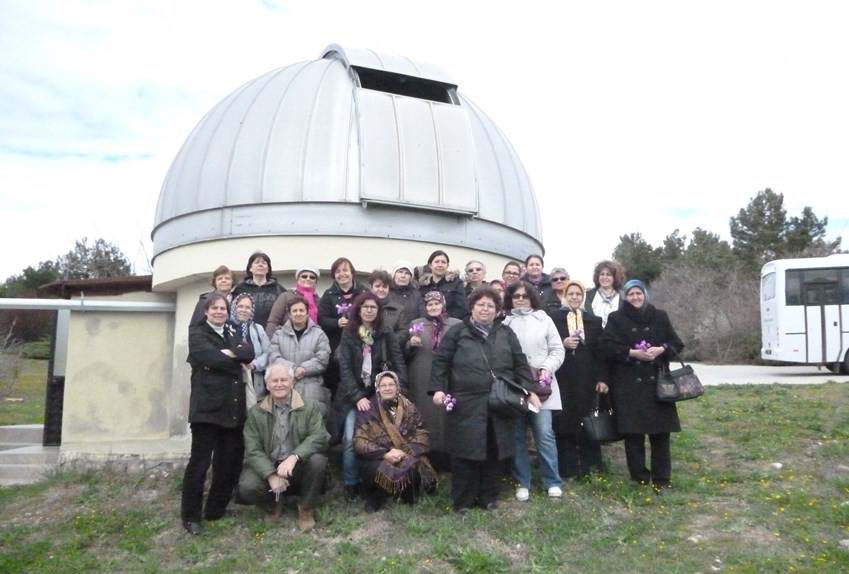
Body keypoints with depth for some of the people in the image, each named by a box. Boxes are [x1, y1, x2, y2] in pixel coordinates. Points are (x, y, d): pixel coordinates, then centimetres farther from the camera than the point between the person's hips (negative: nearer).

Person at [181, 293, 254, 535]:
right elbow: (211, 357, -16)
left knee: (230, 461, 9)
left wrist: (229, 353, -11)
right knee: (200, 461, -3)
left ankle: (216, 509, 24)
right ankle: (190, 516, 9)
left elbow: (249, 352, 2)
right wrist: (237, 361, -4)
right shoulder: (197, 333, 2)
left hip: (233, 407, 6)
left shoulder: (233, 333, 20)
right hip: (207, 406, -6)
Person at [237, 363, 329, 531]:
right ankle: (273, 504, 9)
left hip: (300, 467, -1)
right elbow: (253, 450, -5)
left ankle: (306, 508, -5)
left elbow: (318, 437, -14)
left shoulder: (310, 407, -1)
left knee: (317, 460, -31)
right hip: (267, 468, 1)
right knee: (246, 488, -27)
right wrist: (271, 475, -22)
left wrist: (294, 457, -31)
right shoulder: (255, 412, 3)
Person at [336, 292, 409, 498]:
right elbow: (345, 369, -6)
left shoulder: (387, 336, 2)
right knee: (351, 439, -10)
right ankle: (351, 484, 4)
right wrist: (357, 397, -17)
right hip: (353, 396, 0)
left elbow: (399, 365, -3)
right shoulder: (348, 335, 1)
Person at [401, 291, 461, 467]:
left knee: (445, 415, 0)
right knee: (425, 415, 2)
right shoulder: (415, 324, 9)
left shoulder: (457, 325, 5)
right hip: (422, 381, 1)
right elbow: (404, 353, 11)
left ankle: (444, 455, 12)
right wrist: (411, 344, -8)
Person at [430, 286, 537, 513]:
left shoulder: (506, 334, 13)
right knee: (465, 452, 1)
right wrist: (438, 389, -10)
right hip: (466, 404, -3)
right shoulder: (457, 332, 5)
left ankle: (488, 497, 24)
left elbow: (520, 364, 11)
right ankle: (462, 500, 15)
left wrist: (530, 391, 2)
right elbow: (441, 362, 1)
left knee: (493, 451, 8)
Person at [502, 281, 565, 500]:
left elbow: (557, 350, 6)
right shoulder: (504, 322, 3)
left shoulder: (543, 319, 7)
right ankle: (523, 483, 17)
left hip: (541, 385, 0)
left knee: (544, 434, -3)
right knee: (517, 435, 6)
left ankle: (552, 482, 11)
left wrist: (547, 369, -8)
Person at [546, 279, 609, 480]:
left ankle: (588, 465, 17)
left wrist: (602, 378, 0)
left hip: (586, 379, 2)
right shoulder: (553, 317, 3)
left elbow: (600, 351, 7)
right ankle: (567, 468, 9)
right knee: (565, 421, 0)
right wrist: (562, 343, -16)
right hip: (563, 378, -2)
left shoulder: (594, 321, 10)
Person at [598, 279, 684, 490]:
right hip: (628, 384, -2)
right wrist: (631, 352, -15)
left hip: (656, 382, 2)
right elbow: (606, 346, -6)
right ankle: (640, 477, 11)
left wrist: (661, 349, -11)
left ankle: (661, 478, 9)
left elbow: (676, 343, 9)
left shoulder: (660, 317, 11)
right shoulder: (616, 318, 4)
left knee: (660, 430, 0)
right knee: (633, 431, 0)